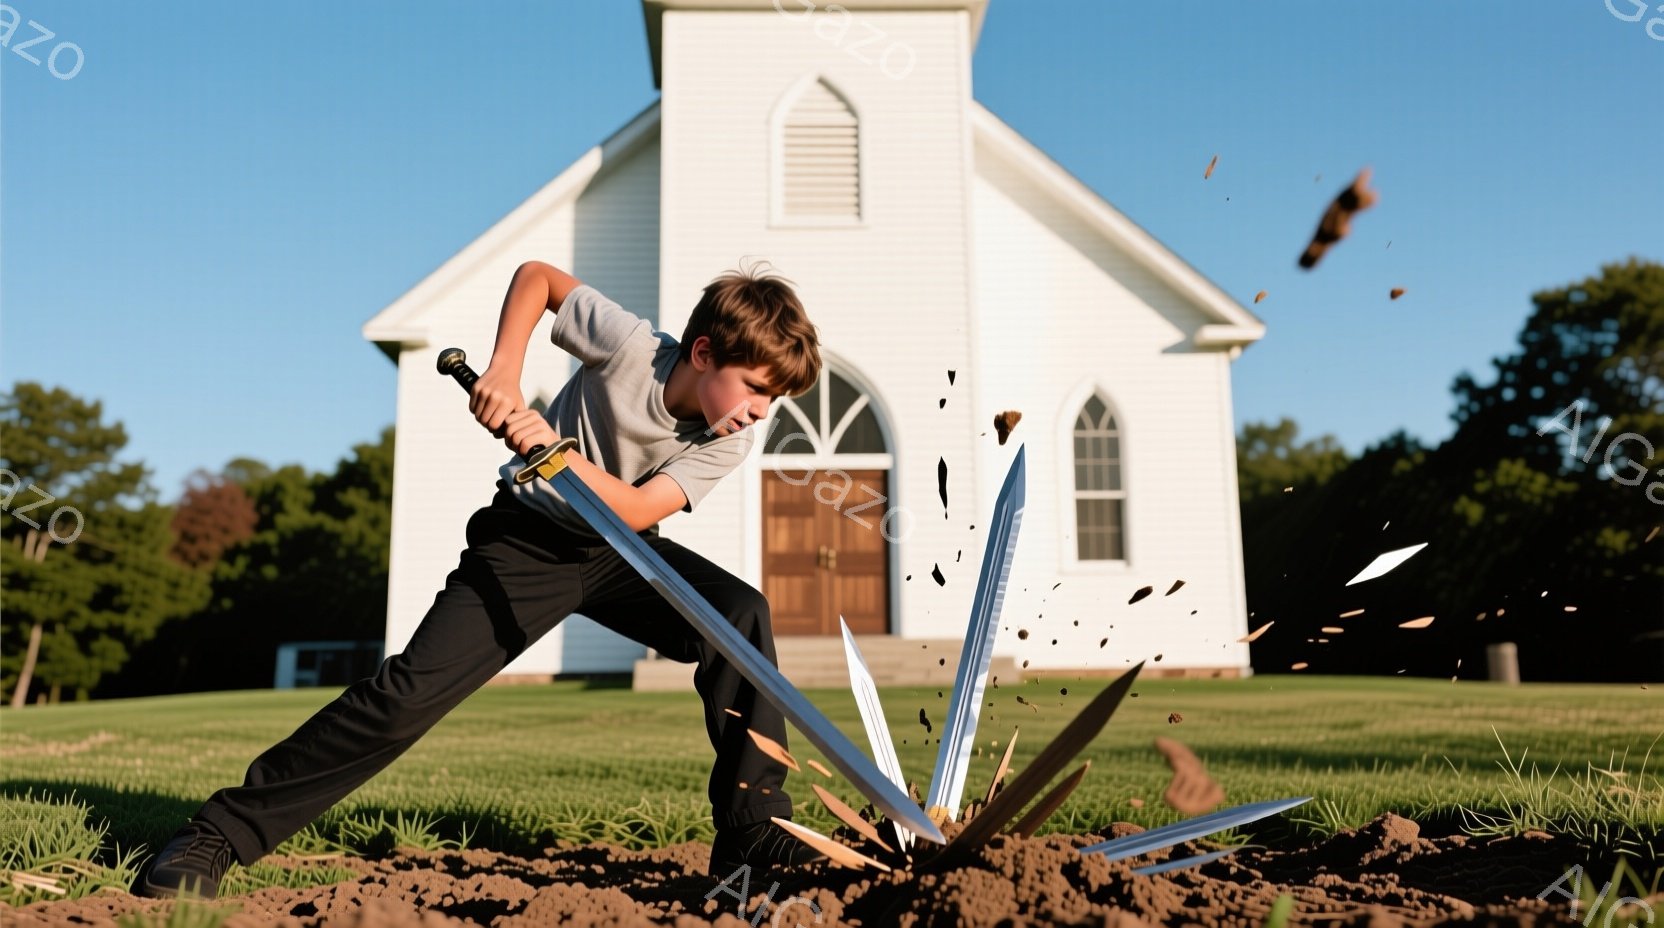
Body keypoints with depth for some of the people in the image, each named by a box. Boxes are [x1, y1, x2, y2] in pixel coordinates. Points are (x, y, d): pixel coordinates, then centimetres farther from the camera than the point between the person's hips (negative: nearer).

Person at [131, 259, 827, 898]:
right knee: (411, 692, -16)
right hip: (528, 540, -3)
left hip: (620, 555, 3)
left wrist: (556, 448, -37)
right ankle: (222, 832, -1)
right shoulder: (632, 346, -22)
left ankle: (753, 834, -13)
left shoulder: (732, 442, -14)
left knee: (740, 612, -22)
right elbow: (535, 275, -8)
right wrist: (504, 370, -20)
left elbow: (635, 512, -24)